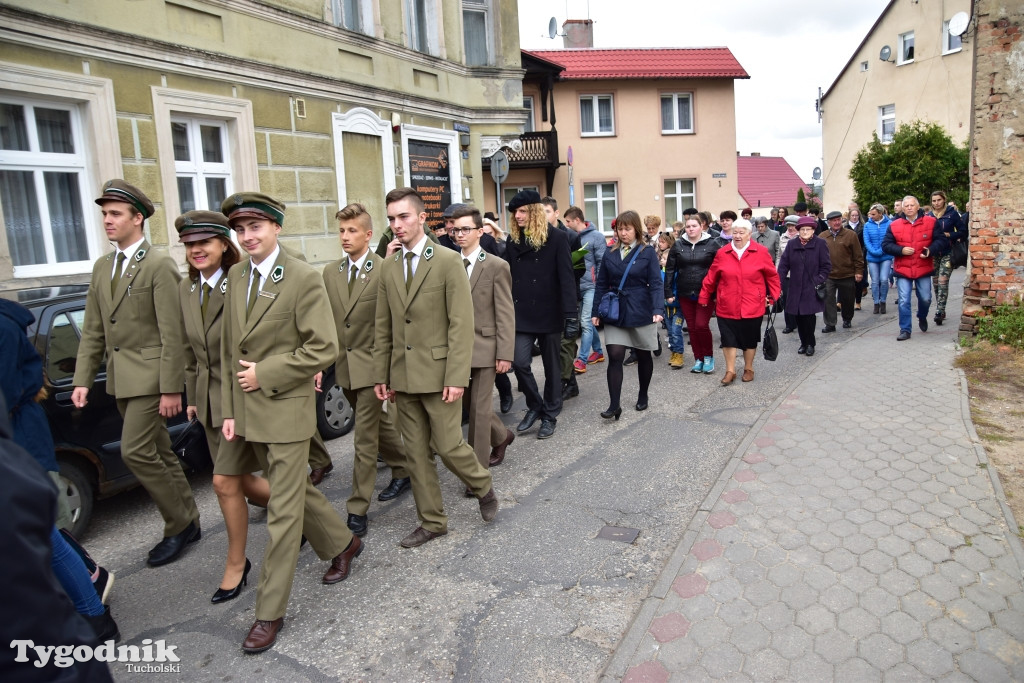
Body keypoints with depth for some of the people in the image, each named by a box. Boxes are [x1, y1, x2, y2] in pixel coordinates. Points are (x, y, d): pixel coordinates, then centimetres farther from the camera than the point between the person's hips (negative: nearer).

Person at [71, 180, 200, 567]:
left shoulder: (159, 266, -11)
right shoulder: (102, 267, 13)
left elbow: (172, 334, -15)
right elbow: (93, 331, 13)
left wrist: (171, 389, -17)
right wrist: (82, 380, 6)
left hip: (149, 374, -8)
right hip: (120, 379, 8)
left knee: (136, 452, -10)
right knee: (157, 454, 13)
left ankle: (179, 524, 8)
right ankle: (187, 523, 26)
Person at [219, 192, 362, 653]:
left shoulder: (303, 278, -13)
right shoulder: (236, 276, 7)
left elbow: (324, 349, -17)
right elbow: (229, 349, 10)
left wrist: (264, 374, -15)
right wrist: (229, 409, 6)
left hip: (287, 408, -7)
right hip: (248, 410, 7)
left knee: (283, 510, 2)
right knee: (295, 489, 21)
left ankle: (270, 611, 14)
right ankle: (341, 544, 44)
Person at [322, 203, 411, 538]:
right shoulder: (330, 272, 6)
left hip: (372, 366, -6)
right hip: (343, 366, 6)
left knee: (365, 440, -2)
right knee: (378, 425, 22)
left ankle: (357, 510, 8)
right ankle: (403, 470, 43)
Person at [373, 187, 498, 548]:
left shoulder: (448, 261, -8)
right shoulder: (388, 267, 9)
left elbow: (461, 324, -12)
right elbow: (383, 328, 12)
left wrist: (456, 378, -17)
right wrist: (381, 375, 8)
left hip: (438, 373, -5)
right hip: (403, 376, 5)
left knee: (448, 446, -2)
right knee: (416, 453, 11)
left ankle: (483, 486, 29)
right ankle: (432, 521, 26)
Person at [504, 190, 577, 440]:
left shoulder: (555, 237, -7)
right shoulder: (513, 239, 7)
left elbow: (566, 277, -11)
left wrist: (571, 314, -17)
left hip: (549, 312, -3)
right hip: (521, 313, 3)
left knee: (551, 366, 8)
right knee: (519, 362, -7)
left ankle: (550, 415, 23)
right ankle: (535, 406, 17)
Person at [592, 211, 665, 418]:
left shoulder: (647, 253, -3)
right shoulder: (610, 255, 6)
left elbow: (655, 284, -10)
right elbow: (601, 285, 7)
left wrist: (658, 310, -23)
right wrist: (596, 312, 1)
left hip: (640, 312, -2)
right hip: (615, 313, 2)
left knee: (643, 356, 13)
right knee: (615, 357, -8)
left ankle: (643, 396, 32)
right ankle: (614, 405, -5)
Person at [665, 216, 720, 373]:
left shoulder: (712, 244, -2)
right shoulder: (678, 245, 4)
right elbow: (670, 269, 6)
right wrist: (668, 293, 2)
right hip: (685, 294, 3)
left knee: (702, 325, -9)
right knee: (692, 327, 7)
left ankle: (708, 357, 12)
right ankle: (698, 359, 20)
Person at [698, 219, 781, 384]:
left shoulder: (761, 252, -3)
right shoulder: (722, 253, -1)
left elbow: (772, 276, 4)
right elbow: (711, 278, 3)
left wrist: (773, 296, 2)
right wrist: (704, 297, 7)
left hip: (752, 307, 0)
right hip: (727, 306, 1)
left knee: (750, 339, 12)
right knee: (728, 338, 2)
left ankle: (748, 369, 29)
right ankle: (730, 371, 14)